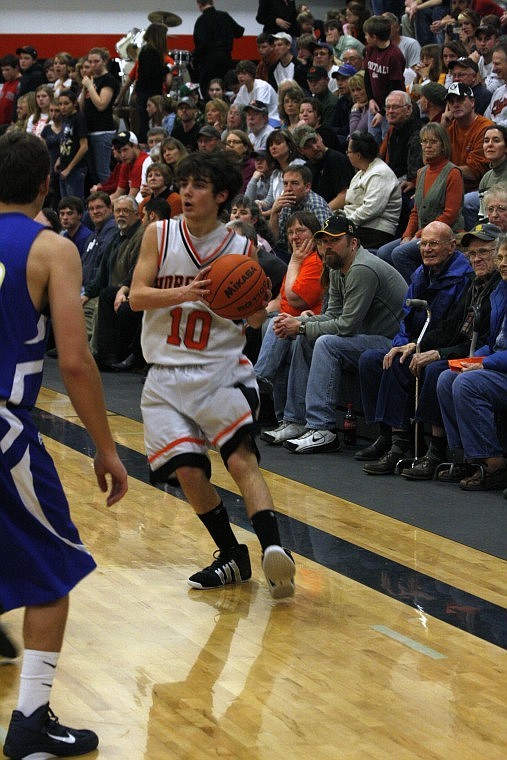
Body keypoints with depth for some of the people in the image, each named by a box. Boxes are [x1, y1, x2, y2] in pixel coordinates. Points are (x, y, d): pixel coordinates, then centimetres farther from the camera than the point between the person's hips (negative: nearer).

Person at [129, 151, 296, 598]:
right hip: (168, 376, 2)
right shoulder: (160, 235, 3)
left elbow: (256, 320, 6)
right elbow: (137, 296, -6)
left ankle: (275, 549, -32)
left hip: (222, 370, -2)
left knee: (242, 458, -20)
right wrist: (186, 293, -23)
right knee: (187, 471, -7)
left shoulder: (241, 248, 1)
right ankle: (232, 558, 11)